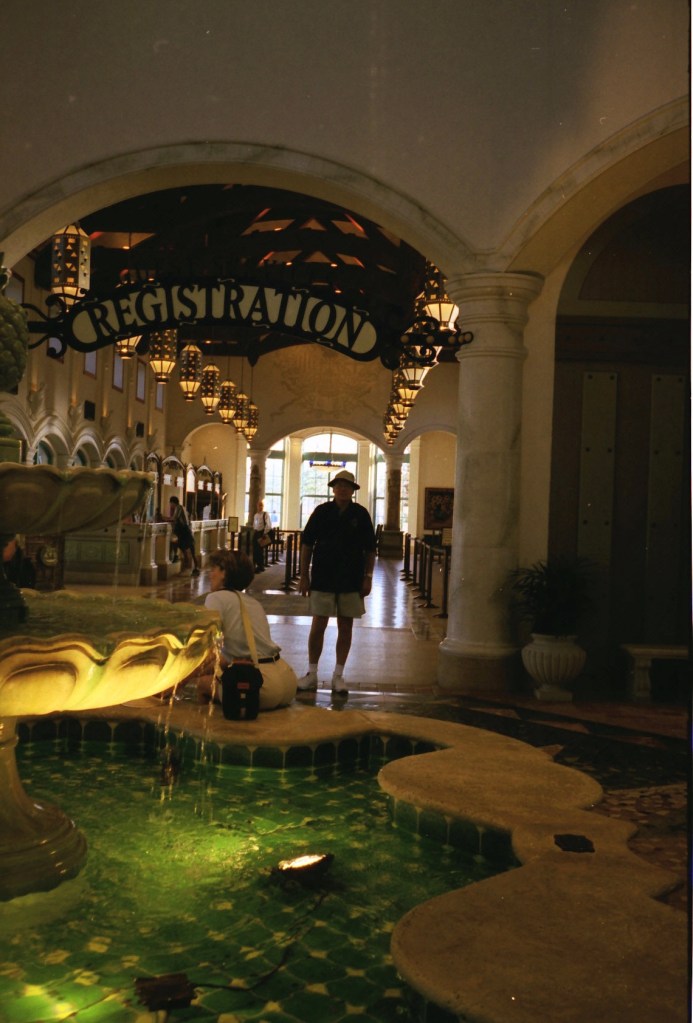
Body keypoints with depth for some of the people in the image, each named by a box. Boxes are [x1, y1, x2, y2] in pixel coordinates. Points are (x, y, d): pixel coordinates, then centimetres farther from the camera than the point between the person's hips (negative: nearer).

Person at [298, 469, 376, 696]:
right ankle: (312, 673, 14)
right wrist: (304, 576, 0)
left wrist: (368, 577, -1)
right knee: (318, 627, 1)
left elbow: (370, 549, 6)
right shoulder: (322, 512, 0)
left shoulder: (361, 514, 2)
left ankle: (338, 676, 17)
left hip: (351, 581, 1)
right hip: (322, 579, -1)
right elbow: (307, 544, 3)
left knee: (345, 628, 6)